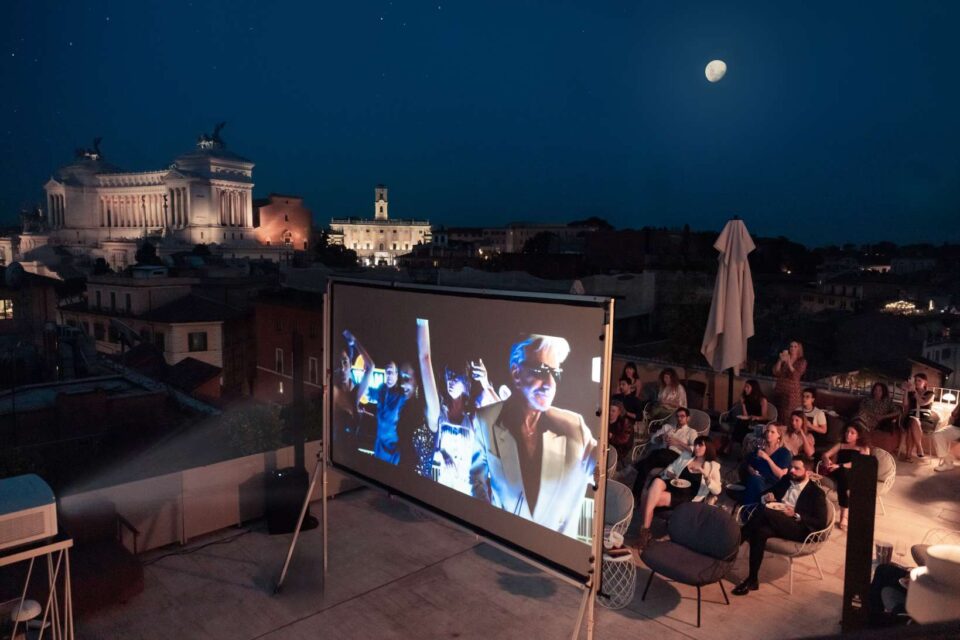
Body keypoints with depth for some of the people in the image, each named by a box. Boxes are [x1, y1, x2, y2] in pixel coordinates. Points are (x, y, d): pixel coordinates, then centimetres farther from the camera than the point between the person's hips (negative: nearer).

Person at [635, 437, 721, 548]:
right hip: (672, 486, 4)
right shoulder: (686, 455, 18)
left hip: (686, 497, -4)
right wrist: (670, 474, -2)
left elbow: (717, 490, -5)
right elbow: (669, 469, 22)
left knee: (657, 498, -32)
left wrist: (705, 474, -19)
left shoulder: (713, 466, 7)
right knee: (657, 481, -34)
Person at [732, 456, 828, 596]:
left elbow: (821, 523, -3)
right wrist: (765, 498, 0)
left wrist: (796, 515, -15)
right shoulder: (785, 480, 19)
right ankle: (752, 579, -27)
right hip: (775, 524, 5)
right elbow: (767, 494, 25)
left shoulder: (816, 493, 3)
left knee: (765, 511, -35)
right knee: (760, 531, -33)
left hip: (799, 529, -5)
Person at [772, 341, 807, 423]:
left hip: (792, 392, -3)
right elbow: (775, 373, 2)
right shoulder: (783, 359, 10)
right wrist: (780, 361, -8)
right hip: (779, 390, 3)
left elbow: (795, 376, -12)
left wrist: (789, 362, -18)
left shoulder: (802, 361, 2)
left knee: (788, 416, -10)